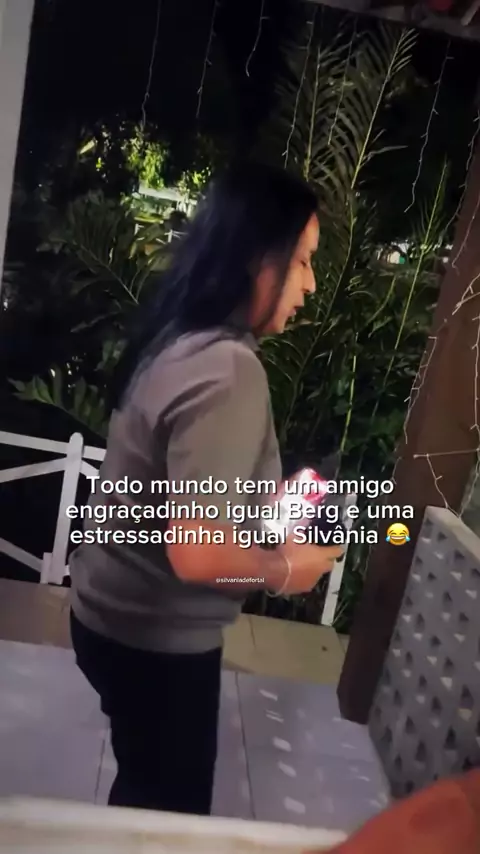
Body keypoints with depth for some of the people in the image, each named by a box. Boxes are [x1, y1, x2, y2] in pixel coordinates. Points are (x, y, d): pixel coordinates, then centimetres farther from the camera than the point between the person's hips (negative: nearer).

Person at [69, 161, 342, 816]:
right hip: (157, 638, -8)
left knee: (145, 790, 29)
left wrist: (263, 502, 9)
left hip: (113, 611, 8)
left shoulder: (176, 340, 1)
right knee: (171, 810, 17)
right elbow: (195, 552, -31)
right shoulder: (229, 369, -28)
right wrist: (286, 569, -14)